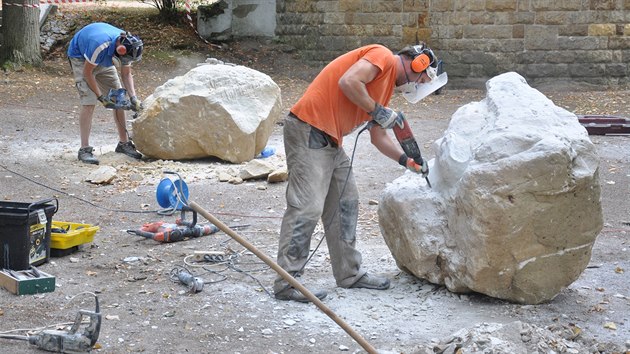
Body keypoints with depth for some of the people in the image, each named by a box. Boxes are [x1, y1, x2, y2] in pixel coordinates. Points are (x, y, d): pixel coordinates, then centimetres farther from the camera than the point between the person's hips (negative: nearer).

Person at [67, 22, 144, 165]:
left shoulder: (126, 46, -20)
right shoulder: (100, 45, -41)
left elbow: (126, 74, -6)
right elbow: (87, 73, -27)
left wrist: (133, 97, -18)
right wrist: (101, 97, -24)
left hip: (103, 61, 7)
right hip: (80, 58, -7)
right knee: (89, 102, -20)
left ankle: (124, 143, 11)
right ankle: (84, 149, -18)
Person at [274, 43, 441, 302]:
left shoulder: (388, 84, 22)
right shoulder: (383, 57, -7)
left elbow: (379, 137, 24)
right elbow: (348, 81, -24)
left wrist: (408, 162, 16)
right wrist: (377, 110, -14)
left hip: (330, 142, 11)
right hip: (308, 132, -11)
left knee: (346, 205, 14)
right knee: (307, 207, -13)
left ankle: (349, 273, 23)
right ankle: (287, 283, -11)